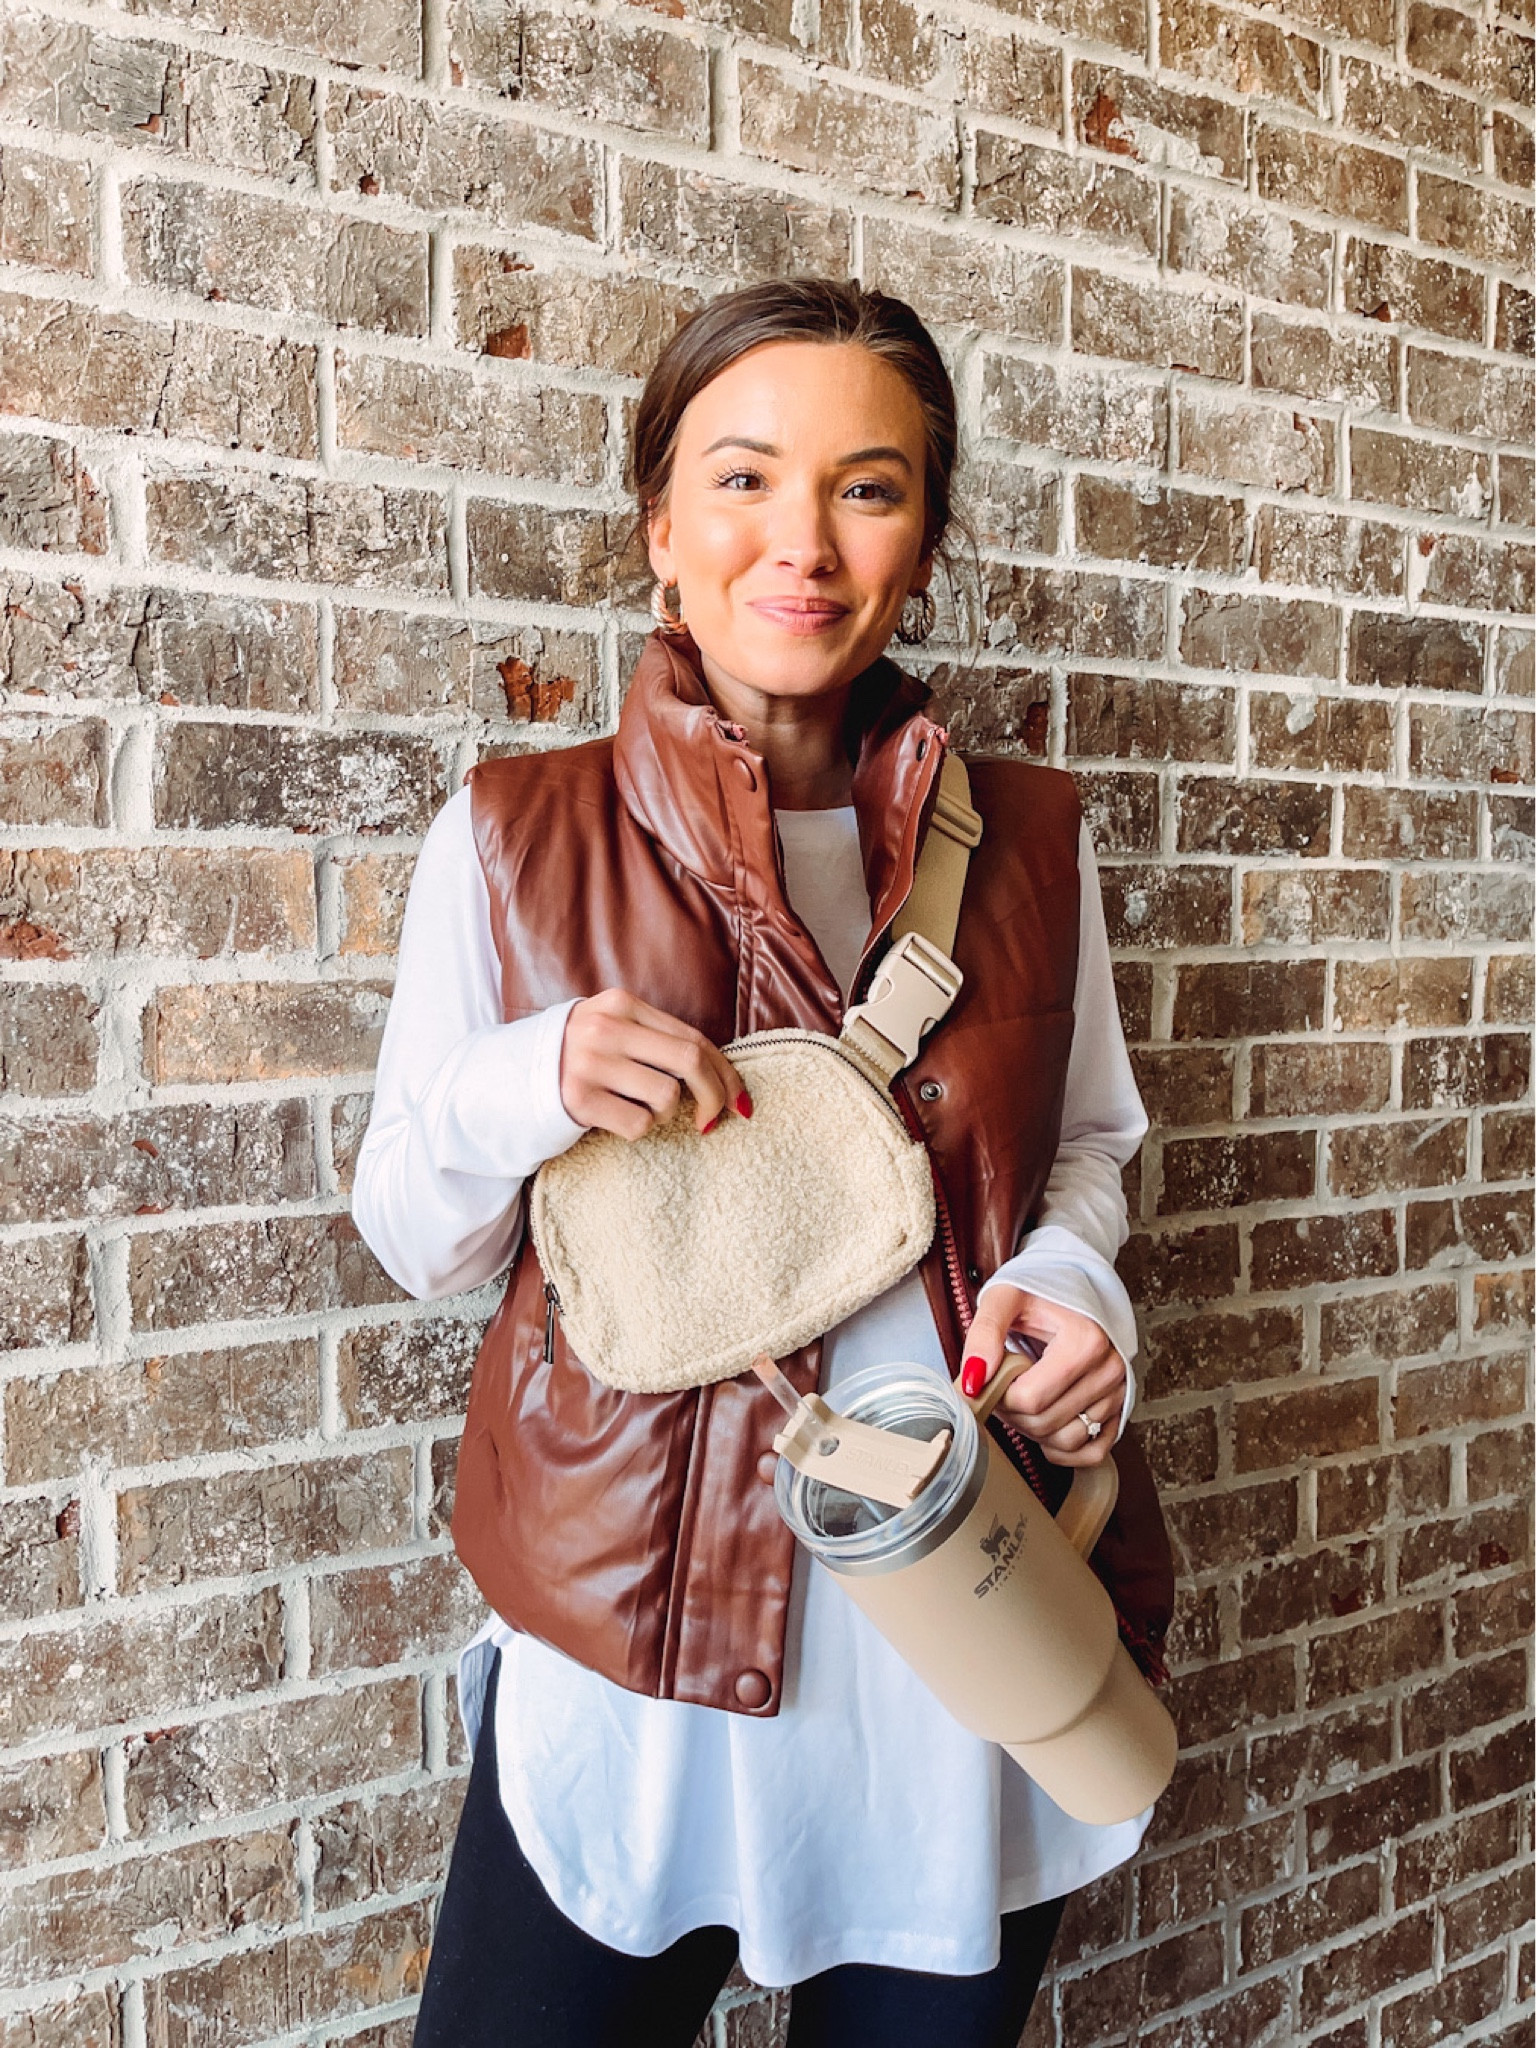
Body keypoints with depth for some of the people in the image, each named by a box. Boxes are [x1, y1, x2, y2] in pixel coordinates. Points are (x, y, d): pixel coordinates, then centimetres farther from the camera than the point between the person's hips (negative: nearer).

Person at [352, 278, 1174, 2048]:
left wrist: (1066, 1278, -8)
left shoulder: (1028, 841, 1)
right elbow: (415, 1242, 0)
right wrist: (514, 1094, -20)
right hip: (635, 1634, -2)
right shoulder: (511, 837, -5)